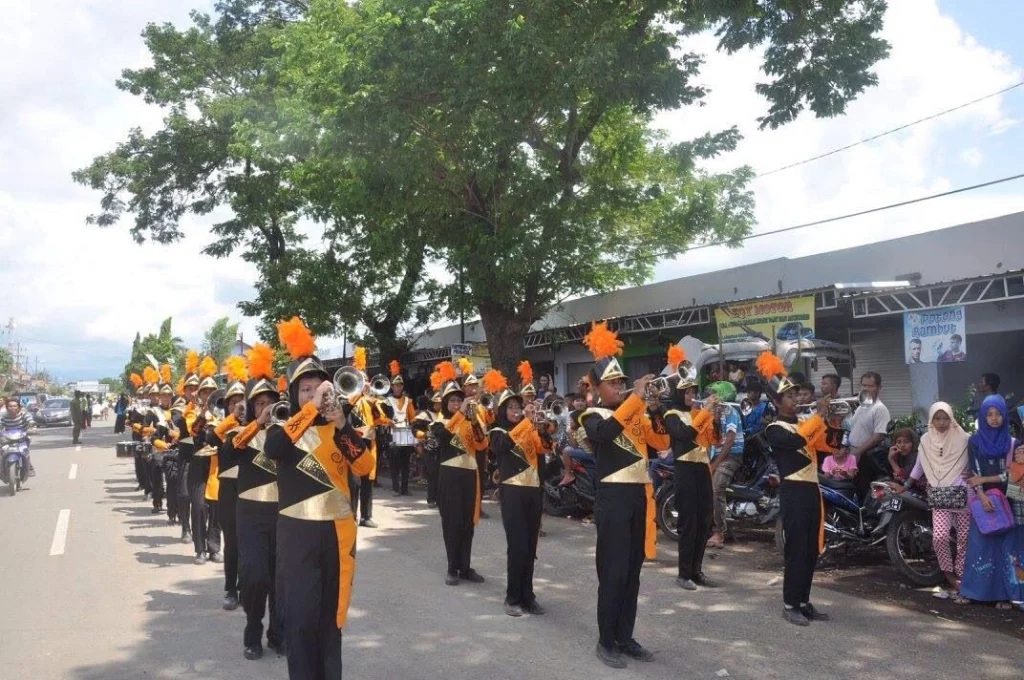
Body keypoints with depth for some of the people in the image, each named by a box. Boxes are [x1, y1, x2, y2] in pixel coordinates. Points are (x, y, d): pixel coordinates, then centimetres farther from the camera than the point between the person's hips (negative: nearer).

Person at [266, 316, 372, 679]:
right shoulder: (282, 429, -1)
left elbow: (364, 468, -7)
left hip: (337, 532, 3)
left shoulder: (339, 429, 8)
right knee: (301, 616, -4)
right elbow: (273, 449, -25)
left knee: (331, 615, 13)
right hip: (298, 534, -3)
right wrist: (312, 409, -29)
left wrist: (343, 426, -19)